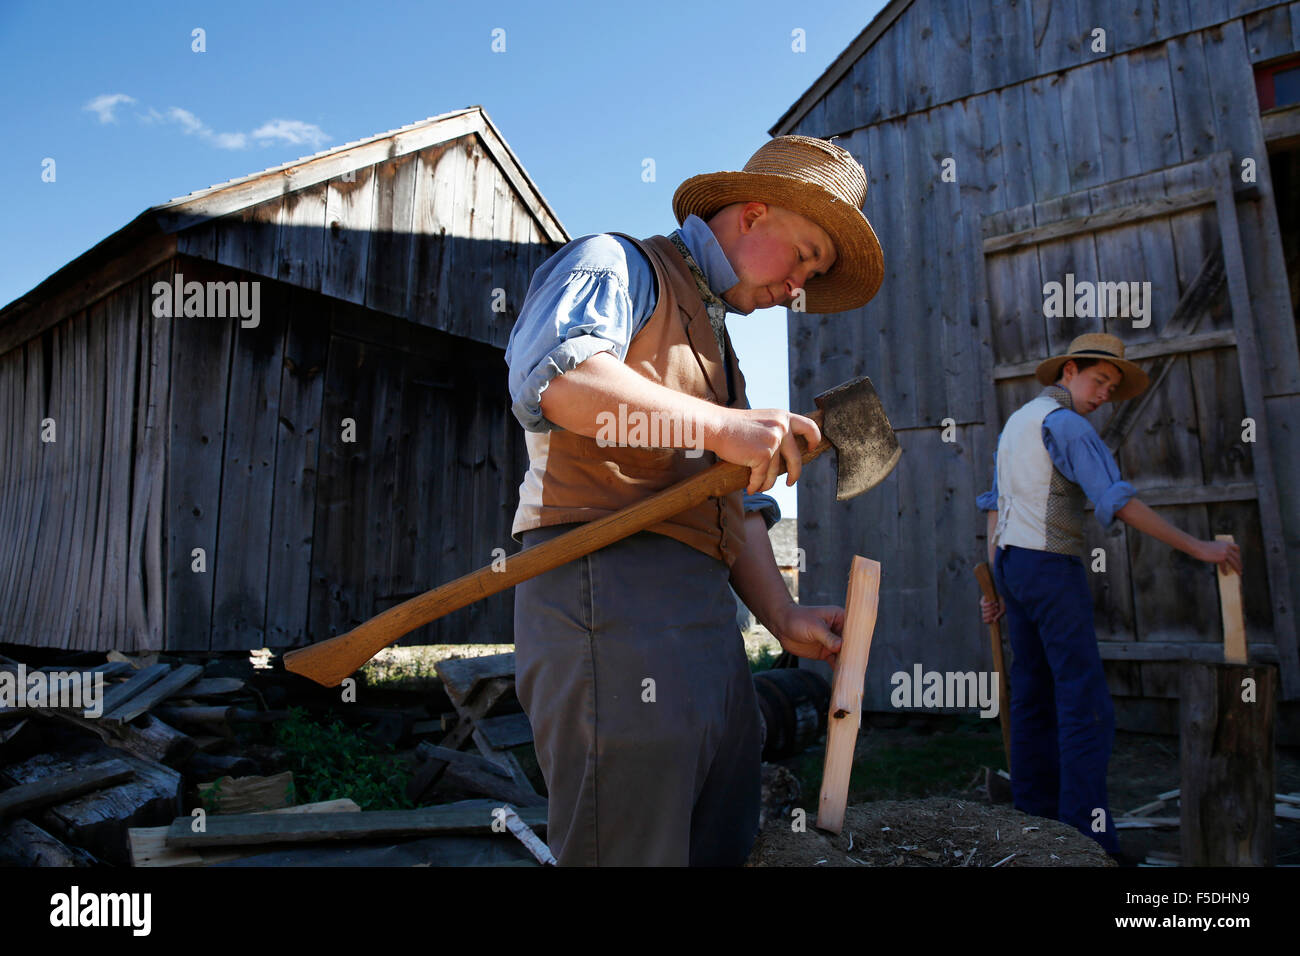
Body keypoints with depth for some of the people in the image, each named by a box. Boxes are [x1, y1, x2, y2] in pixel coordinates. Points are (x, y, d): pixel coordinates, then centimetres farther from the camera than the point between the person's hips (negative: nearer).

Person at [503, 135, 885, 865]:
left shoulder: (719, 347, 30)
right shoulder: (619, 263, 5)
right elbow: (551, 373, -18)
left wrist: (784, 617, 9)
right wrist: (723, 426, -22)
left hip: (707, 614, 9)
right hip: (608, 580, -9)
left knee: (725, 846, 14)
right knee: (629, 847, -6)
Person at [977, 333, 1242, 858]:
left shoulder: (1017, 421, 19)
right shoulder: (1063, 422, -10)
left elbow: (995, 505, 18)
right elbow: (1116, 499, -19)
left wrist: (995, 581, 18)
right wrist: (1196, 546, -17)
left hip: (1010, 561, 9)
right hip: (1049, 565, -9)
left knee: (1034, 696, 11)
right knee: (1084, 701, -8)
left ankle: (1035, 815, 15)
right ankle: (1088, 838, -9)